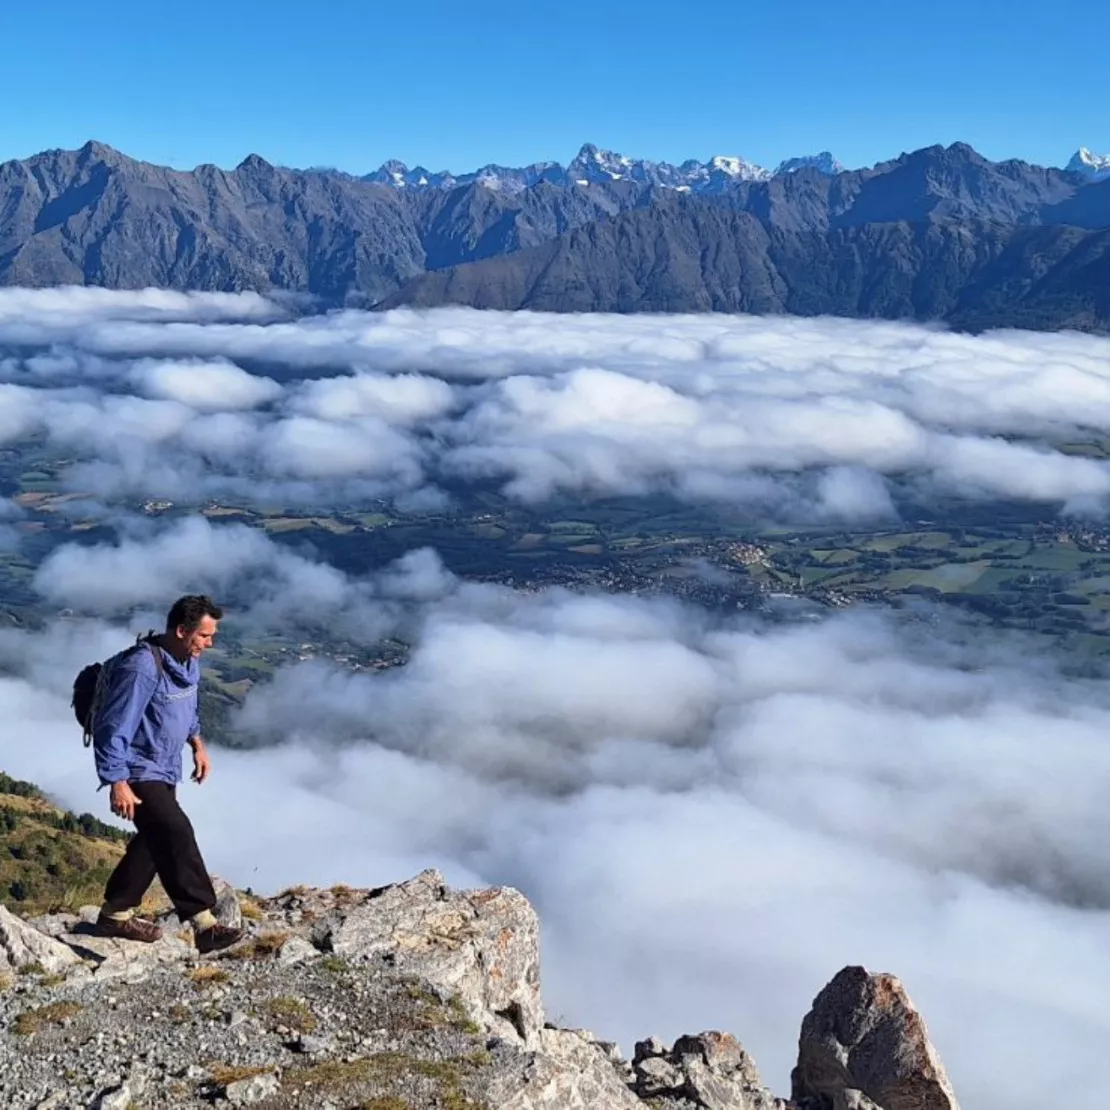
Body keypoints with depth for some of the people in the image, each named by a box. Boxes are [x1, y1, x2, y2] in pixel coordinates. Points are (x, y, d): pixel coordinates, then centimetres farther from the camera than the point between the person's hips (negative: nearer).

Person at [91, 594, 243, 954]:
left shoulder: (188, 662, 3)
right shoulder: (143, 668, -26)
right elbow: (112, 728, -25)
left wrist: (197, 744, 19)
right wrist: (118, 783, -25)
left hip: (164, 770, 10)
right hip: (139, 773, -10)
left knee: (154, 840, 18)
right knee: (177, 836, -20)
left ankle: (116, 914, 33)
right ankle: (205, 924, -22)